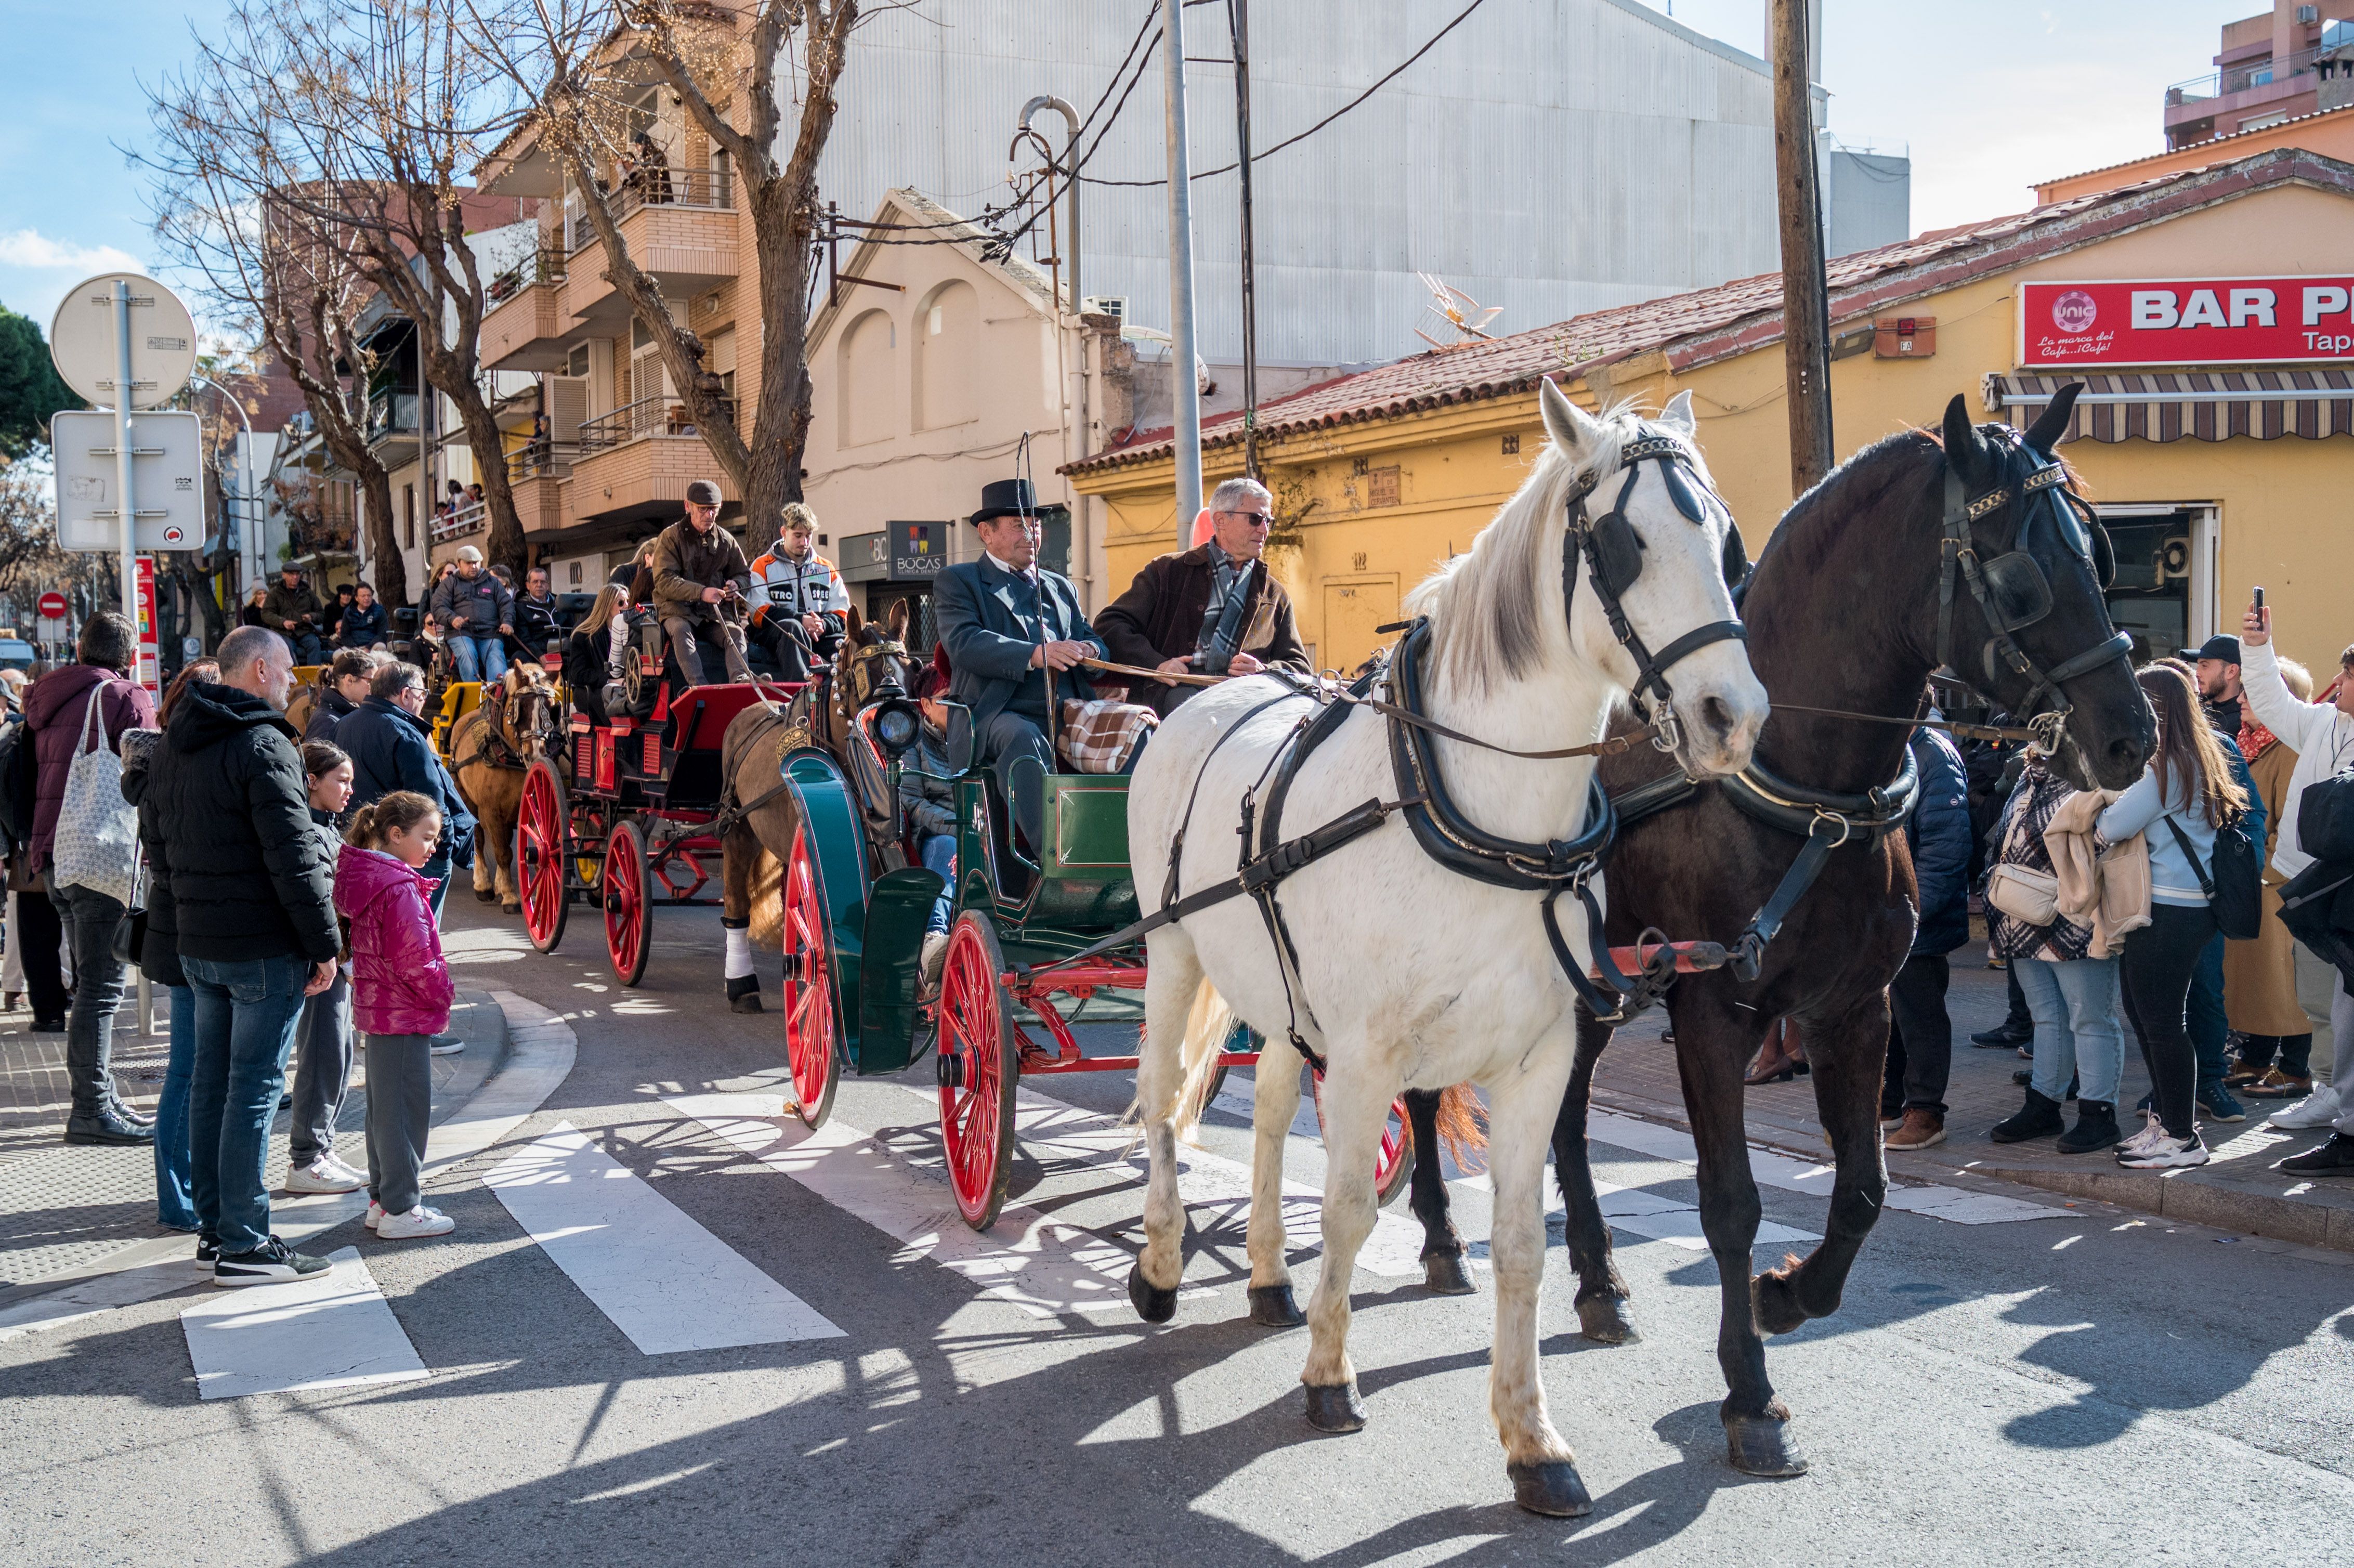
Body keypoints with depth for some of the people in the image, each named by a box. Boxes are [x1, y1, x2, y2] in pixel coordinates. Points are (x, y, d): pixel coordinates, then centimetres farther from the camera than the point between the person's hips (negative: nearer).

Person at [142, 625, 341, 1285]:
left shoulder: (173, 744, 13)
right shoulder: (263, 744, -16)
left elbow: (156, 840, 19)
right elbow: (292, 855, -19)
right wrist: (324, 944, -15)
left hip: (195, 943, 9)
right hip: (263, 946, -9)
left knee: (211, 1080, 14)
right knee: (255, 1086, -4)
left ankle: (214, 1227, 22)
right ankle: (244, 1243, -1)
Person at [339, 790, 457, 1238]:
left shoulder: (365, 878, 10)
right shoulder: (400, 889, -21)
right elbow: (414, 960, -23)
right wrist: (441, 994, -6)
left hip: (376, 1010, 10)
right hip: (405, 1015, -10)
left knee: (383, 1106, 17)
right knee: (406, 1108, -3)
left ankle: (382, 1198, 26)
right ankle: (400, 1209, 3)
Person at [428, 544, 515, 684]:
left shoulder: (493, 582, 27)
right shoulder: (450, 583, 20)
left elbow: (506, 603, 18)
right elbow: (438, 607, 9)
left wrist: (507, 622, -4)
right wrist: (452, 619, -14)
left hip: (490, 633, 1)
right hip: (461, 633, -1)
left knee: (497, 661, -28)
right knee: (467, 657, -33)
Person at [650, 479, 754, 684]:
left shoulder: (726, 540, 12)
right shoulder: (670, 537, -1)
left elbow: (743, 573, 23)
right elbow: (664, 581, -12)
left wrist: (736, 585, -5)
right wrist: (701, 592, -27)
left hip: (713, 612, 3)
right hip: (677, 609, -3)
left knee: (736, 632, -26)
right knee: (681, 631, -35)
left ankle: (740, 680, -46)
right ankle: (698, 686, -51)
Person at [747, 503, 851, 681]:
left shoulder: (827, 569, 21)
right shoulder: (763, 567, 10)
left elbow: (841, 616, 13)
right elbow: (760, 614, -3)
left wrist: (823, 625, -12)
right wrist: (801, 620, -17)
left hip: (820, 636, 4)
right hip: (774, 635, -4)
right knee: (792, 627, -37)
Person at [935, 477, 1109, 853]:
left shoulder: (1060, 586, 30)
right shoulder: (958, 581, 12)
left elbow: (1092, 640, 22)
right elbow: (964, 643, -7)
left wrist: (1090, 651, -6)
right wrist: (1035, 654, -23)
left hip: (1068, 713, 5)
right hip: (998, 716, -5)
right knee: (1025, 741, -39)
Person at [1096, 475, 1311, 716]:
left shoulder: (1276, 595, 25)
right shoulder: (1167, 572, 14)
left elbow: (1300, 668, 21)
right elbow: (1110, 625, 8)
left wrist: (1261, 671, -3)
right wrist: (1157, 664, -10)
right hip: (1178, 689, -3)